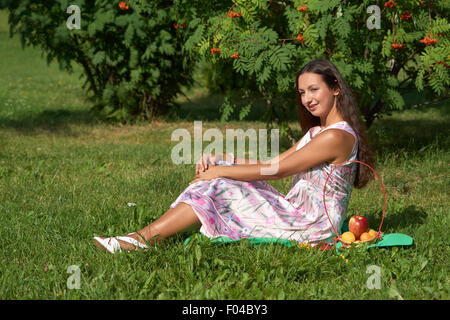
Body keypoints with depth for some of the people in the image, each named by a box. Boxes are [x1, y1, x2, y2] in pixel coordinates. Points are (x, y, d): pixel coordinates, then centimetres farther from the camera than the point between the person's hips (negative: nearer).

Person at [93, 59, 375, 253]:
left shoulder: (336, 136, -17)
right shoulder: (318, 131, 17)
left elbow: (276, 170, -16)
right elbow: (272, 163, 14)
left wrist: (219, 171, -9)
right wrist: (218, 159, 4)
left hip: (313, 227, -9)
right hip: (298, 215, 9)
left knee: (217, 188, -13)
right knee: (219, 174, -1)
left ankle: (145, 237, -8)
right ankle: (146, 236, -6)